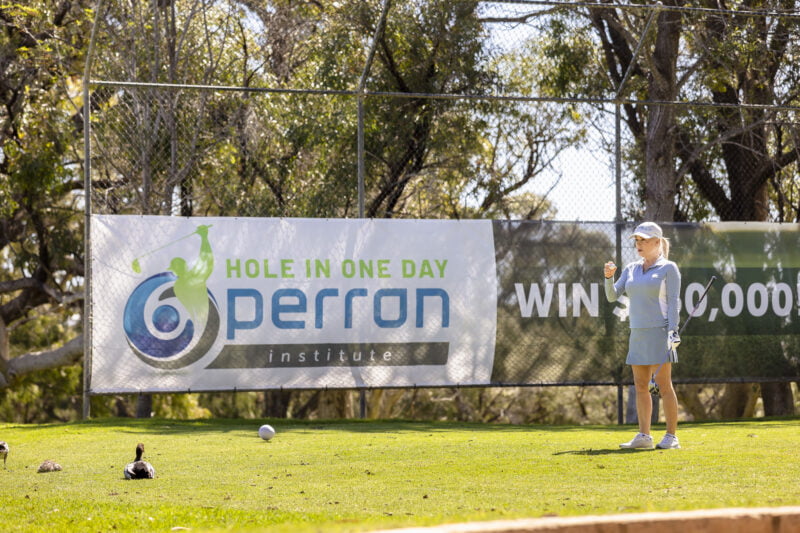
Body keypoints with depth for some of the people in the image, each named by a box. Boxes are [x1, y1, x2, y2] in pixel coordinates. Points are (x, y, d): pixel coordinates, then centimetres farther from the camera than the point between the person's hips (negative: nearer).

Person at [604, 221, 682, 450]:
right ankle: (644, 436, 7)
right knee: (640, 386, 5)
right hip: (638, 333, 7)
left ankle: (671, 437, -5)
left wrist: (673, 333, -16)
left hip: (660, 332, -7)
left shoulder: (669, 268, -2)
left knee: (664, 385, -8)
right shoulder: (631, 270, 15)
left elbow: (673, 302, -7)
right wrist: (609, 277, -9)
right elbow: (612, 296, 10)